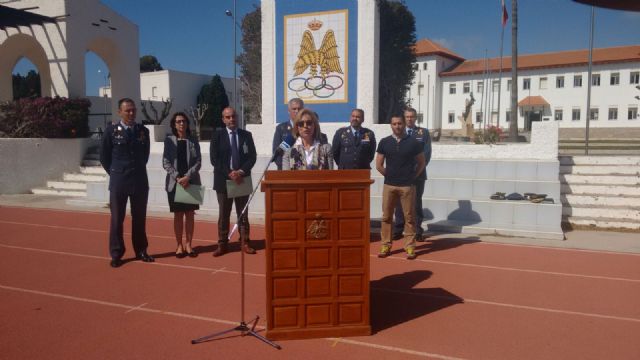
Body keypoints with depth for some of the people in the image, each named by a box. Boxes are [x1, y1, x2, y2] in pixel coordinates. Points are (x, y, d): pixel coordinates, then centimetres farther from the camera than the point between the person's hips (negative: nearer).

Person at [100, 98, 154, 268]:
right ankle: (116, 254, 14)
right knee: (117, 219, 4)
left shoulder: (143, 131, 4)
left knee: (139, 218, 9)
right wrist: (115, 173, 4)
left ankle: (141, 251, 20)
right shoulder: (111, 131, -3)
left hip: (140, 180, 2)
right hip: (118, 181, -2)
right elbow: (104, 156, 4)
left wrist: (138, 170, 11)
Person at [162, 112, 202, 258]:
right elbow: (166, 162, -2)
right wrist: (178, 178, -14)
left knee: (190, 214, 5)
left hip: (192, 182, 1)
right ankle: (179, 245, 12)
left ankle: (188, 244, 13)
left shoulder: (193, 141, 4)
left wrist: (188, 176, -14)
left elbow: (198, 162, -1)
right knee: (178, 214, 4)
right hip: (175, 182, -1)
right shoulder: (169, 140, 2)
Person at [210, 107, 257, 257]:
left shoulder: (246, 135, 7)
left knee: (243, 214, 7)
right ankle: (222, 244, 11)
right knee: (223, 214, 5)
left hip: (242, 180, 1)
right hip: (223, 180, -1)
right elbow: (214, 159, -6)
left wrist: (241, 172, -13)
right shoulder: (217, 135, 1)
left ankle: (245, 243, 12)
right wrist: (229, 173, -15)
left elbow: (252, 156, 1)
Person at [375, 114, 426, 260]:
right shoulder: (384, 142, 4)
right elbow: (379, 165, 8)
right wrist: (391, 176, 7)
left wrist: (412, 176, 4)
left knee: (409, 217, 2)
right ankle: (386, 245, 13)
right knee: (386, 216, 5)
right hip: (389, 185, 2)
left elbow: (421, 163, 9)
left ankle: (410, 246, 9)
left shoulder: (413, 142, 0)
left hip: (408, 186, -2)